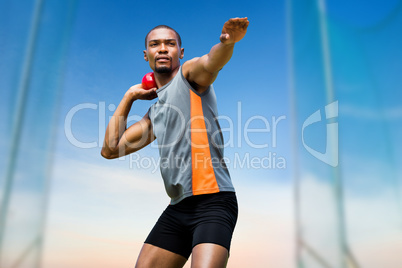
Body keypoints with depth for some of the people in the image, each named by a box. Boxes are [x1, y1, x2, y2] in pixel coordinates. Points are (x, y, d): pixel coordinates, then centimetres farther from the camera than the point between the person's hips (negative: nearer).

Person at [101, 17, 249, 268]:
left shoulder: (189, 74, 4)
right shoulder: (155, 112, 21)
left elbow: (211, 61, -21)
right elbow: (110, 149, 20)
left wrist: (228, 42, -44)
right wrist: (129, 96, 22)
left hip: (212, 201, -7)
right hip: (177, 208, 7)